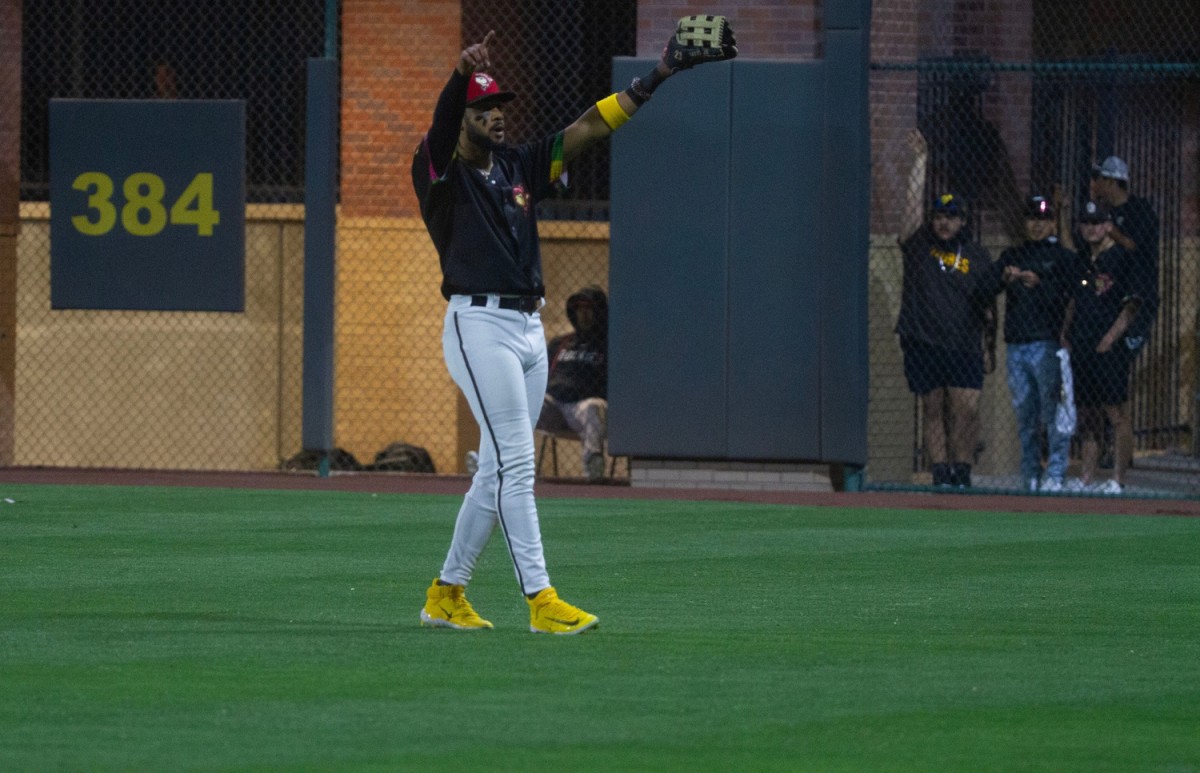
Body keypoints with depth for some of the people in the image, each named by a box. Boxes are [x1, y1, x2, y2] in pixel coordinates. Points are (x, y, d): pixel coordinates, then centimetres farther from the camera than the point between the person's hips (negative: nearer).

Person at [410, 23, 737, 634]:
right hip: (479, 325, -8)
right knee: (514, 465, -12)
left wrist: (660, 73, 5)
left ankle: (446, 594, 18)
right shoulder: (440, 172, -4)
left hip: (530, 328, 8)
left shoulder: (517, 166, 16)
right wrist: (461, 73, -48)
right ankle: (541, 601, -15)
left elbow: (590, 127, 12)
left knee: (499, 471, 10)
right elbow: (439, 131, -26)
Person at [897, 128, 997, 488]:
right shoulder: (919, 244, 7)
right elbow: (914, 202, -1)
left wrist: (990, 343, 7)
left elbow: (987, 304, 11)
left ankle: (962, 471, -2)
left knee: (966, 407, -9)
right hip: (922, 343, 0)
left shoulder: (977, 255, 9)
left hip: (964, 345, 0)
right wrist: (920, 160, -6)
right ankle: (940, 473, 6)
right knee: (932, 408, 2)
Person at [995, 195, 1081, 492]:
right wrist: (1005, 277, -15)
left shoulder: (1064, 257, 6)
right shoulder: (1012, 256, 19)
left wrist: (1039, 283, -26)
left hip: (1049, 342, -5)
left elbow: (1067, 292, -10)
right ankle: (1030, 477, 12)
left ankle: (1055, 476, -11)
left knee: (1053, 410, -10)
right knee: (1025, 413, 7)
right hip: (1016, 344, 5)